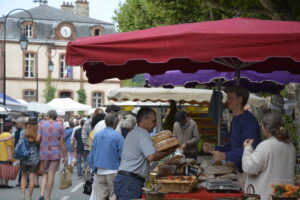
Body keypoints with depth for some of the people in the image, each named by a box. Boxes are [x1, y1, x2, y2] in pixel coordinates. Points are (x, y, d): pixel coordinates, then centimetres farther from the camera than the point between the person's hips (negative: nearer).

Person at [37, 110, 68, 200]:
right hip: (56, 153, -1)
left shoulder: (42, 124, 0)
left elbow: (38, 139, -7)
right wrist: (65, 155, 2)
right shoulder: (60, 125, -1)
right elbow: (62, 142, -3)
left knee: (44, 173, 15)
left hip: (44, 153, 1)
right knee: (51, 174, 2)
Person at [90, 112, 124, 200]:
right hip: (113, 171, -4)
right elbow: (121, 155, -8)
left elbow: (93, 154, 10)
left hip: (100, 172, 4)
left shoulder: (97, 135, 4)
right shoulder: (118, 136, -10)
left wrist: (94, 168, 19)